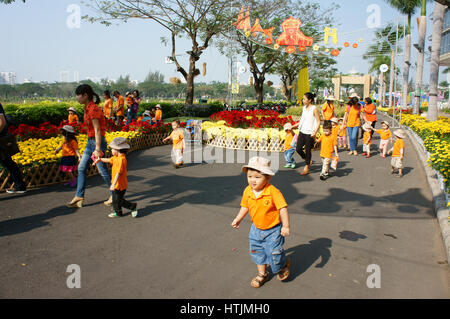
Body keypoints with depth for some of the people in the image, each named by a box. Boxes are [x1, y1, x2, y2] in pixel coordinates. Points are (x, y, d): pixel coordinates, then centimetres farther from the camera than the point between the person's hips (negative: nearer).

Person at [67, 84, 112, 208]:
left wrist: (97, 149, -22)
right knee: (81, 168, 11)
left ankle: (114, 195, 15)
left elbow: (97, 131, -21)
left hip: (97, 142, -10)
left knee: (102, 170, 0)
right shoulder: (88, 108, 10)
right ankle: (79, 196, 19)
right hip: (90, 142, 10)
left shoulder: (93, 109, -18)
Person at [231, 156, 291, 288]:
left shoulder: (273, 191, -26)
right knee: (257, 252, 16)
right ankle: (262, 274, 37)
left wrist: (286, 226, -25)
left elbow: (283, 208, -23)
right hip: (256, 229, 6)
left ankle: (284, 264, 36)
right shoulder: (247, 191, -9)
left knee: (274, 252, 1)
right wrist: (238, 219, 9)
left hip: (272, 230, -5)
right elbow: (245, 206, 8)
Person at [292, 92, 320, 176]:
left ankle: (307, 168, 16)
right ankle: (308, 161, 30)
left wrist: (315, 132, -26)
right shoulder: (304, 108, 11)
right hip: (302, 132, 7)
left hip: (309, 133, -7)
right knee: (298, 149, 5)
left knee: (307, 150, 2)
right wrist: (293, 126, 19)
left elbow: (318, 122, -12)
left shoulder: (314, 109, -10)